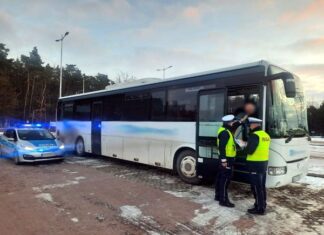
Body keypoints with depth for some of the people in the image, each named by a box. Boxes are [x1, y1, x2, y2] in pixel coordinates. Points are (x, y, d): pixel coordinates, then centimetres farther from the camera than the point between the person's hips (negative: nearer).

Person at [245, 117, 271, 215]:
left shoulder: (255, 135, -18)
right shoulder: (266, 135, 11)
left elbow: (249, 150, -20)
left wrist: (246, 147, 1)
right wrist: (249, 146, 12)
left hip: (255, 164, -9)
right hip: (264, 163, 9)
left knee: (256, 187, -1)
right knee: (262, 186, 17)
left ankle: (259, 208, 5)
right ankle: (262, 205, 28)